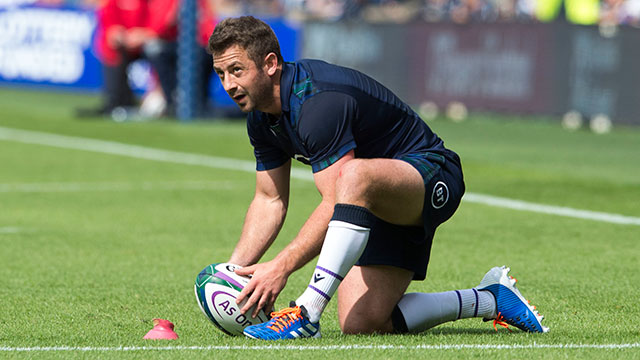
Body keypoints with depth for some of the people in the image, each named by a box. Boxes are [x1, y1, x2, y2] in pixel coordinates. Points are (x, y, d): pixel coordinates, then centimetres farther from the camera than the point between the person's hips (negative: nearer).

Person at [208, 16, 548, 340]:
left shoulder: (318, 100, -28)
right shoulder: (262, 117, 1)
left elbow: (334, 204, -32)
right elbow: (270, 200, 10)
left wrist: (282, 266, -37)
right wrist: (234, 270, -2)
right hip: (380, 207, 10)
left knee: (356, 175, -43)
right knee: (360, 324, -6)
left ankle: (307, 312, -40)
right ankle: (488, 299, 12)